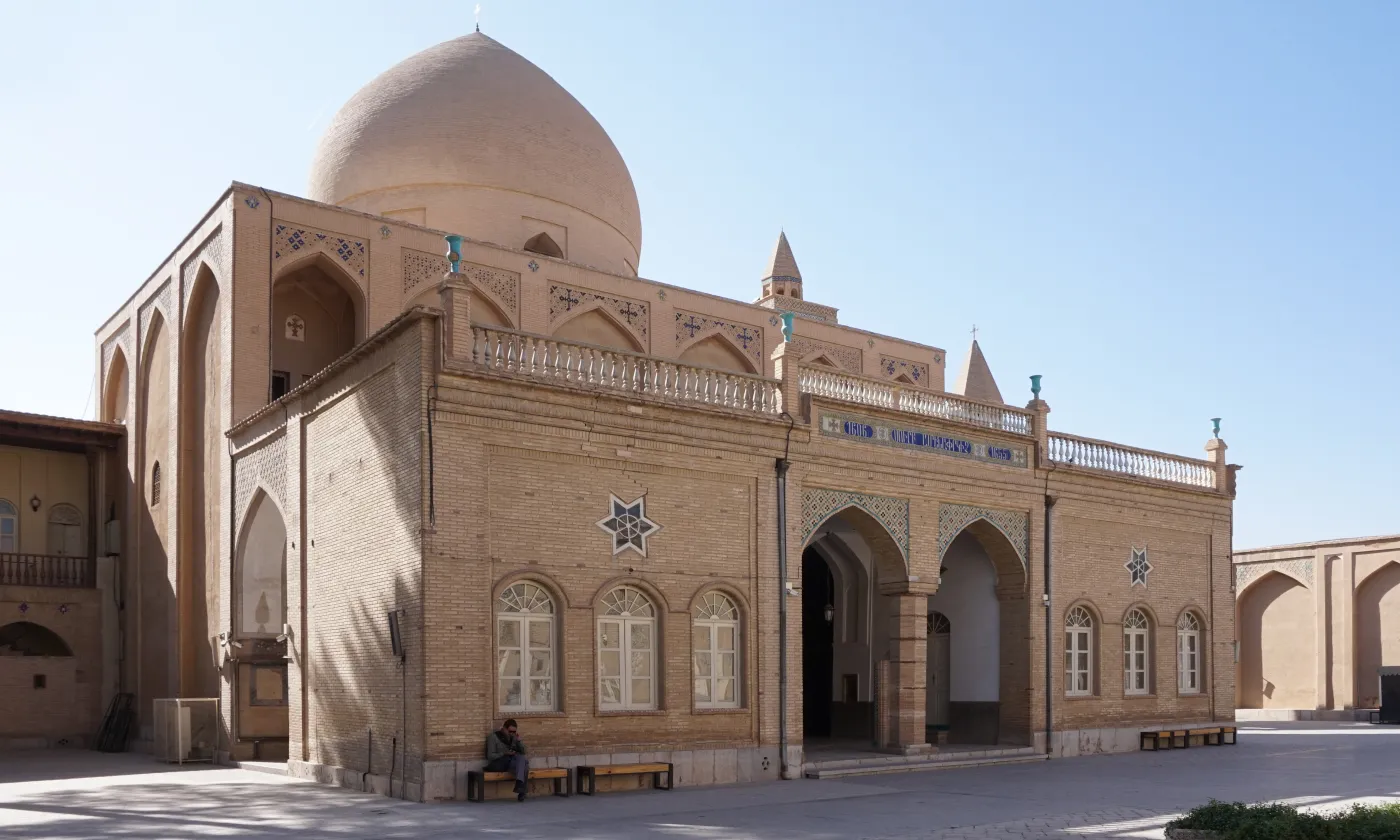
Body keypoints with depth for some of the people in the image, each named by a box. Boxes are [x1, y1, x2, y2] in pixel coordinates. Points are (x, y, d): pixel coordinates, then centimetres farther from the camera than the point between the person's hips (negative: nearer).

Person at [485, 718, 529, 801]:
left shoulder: (513, 737, 15)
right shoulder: (493, 737, 0)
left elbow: (523, 752, 11)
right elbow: (490, 756, -7)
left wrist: (518, 739, -3)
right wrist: (505, 753, -19)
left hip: (512, 763, 5)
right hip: (497, 764, -5)